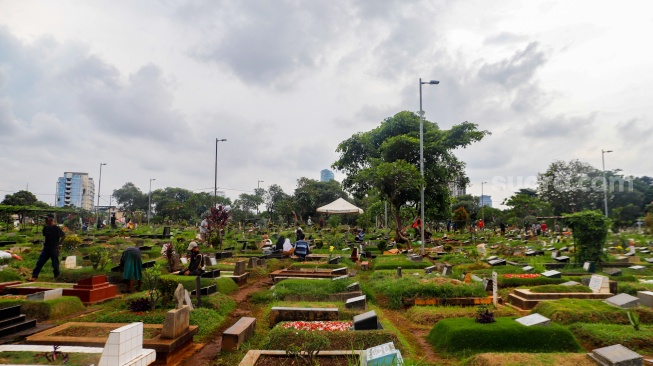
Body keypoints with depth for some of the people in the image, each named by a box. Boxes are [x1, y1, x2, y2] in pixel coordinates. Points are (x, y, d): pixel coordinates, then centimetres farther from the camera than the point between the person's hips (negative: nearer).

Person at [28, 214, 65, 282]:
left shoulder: (56, 228, -11)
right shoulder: (46, 228, 5)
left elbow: (64, 236, -6)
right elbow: (45, 236, 20)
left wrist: (59, 244, -8)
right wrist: (44, 243, 10)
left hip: (54, 249, -5)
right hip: (46, 248, 5)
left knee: (55, 263, 4)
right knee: (39, 262, -2)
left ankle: (57, 275, 24)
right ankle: (34, 276, -2)